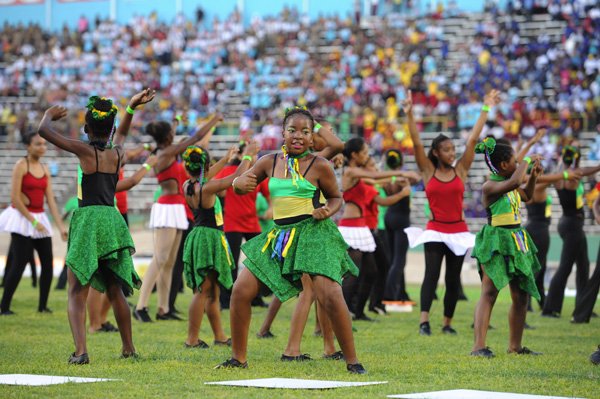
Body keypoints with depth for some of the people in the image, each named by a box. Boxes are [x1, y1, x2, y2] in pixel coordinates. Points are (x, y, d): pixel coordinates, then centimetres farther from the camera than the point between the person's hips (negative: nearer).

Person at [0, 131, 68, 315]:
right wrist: (33, 221, -16)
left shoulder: (45, 169, 10)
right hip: (22, 218, -6)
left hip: (40, 219, 6)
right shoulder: (21, 166, -9)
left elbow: (51, 200, 7)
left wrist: (61, 226, -3)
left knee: (48, 263, 1)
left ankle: (42, 306, 11)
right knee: (19, 264, -11)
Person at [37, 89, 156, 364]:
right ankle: (128, 348, 28)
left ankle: (80, 351, -24)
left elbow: (44, 131, -3)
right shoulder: (116, 153, 9)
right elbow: (121, 134, 35)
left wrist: (49, 114, 16)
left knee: (77, 292, -7)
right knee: (115, 290, 19)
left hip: (87, 220, -5)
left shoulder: (86, 151, -5)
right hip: (112, 220, 5)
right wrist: (131, 108, 37)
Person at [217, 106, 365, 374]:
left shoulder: (319, 166, -4)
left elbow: (336, 197, 7)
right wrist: (239, 183, -8)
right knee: (240, 292, 1)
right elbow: (240, 185, 17)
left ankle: (352, 361, -6)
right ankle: (238, 358, 16)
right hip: (279, 236, 5)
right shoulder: (269, 162, 7)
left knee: (330, 297, -18)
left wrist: (327, 210, -15)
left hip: (313, 234, -5)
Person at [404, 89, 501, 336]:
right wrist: (409, 115, -17)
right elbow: (416, 143, -7)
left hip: (458, 230, 2)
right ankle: (424, 321, -25)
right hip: (435, 230, -2)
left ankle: (447, 323, 18)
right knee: (431, 273, -16)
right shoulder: (428, 171, 1)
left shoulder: (461, 170, 4)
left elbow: (473, 140, 2)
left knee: (453, 279, 6)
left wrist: (486, 110, -1)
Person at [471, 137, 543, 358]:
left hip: (516, 241, 9)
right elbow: (513, 183, -33)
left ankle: (515, 345, 19)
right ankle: (479, 346, -16)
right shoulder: (489, 186, -15)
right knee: (489, 293, -13)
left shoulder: (511, 183, 11)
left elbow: (526, 196, 31)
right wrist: (526, 162, -17)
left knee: (521, 295, 10)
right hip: (495, 242, -9)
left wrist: (533, 176, 15)